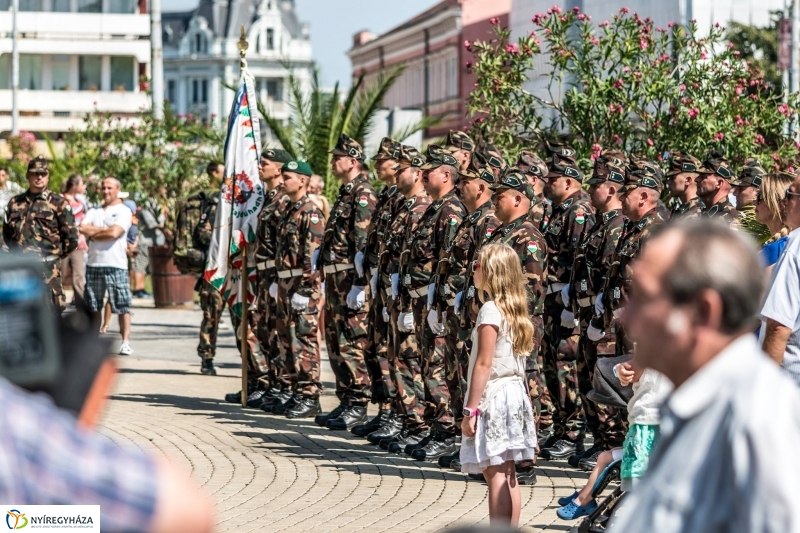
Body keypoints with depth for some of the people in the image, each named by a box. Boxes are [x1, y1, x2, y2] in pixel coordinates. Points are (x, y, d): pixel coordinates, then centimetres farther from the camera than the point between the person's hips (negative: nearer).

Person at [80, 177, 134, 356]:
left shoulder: (123, 211, 1)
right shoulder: (94, 211, 17)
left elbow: (114, 233, -13)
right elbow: (82, 228, 1)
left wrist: (93, 233, 0)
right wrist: (104, 229, -7)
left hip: (116, 265, -5)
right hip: (94, 263, 5)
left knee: (122, 306, -8)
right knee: (94, 306, 9)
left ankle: (126, 342, -10)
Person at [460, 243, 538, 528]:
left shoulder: (491, 309, -13)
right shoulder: (514, 310, 12)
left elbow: (484, 363, -17)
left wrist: (471, 409, -16)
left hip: (494, 397, -9)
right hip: (513, 394, 9)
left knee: (495, 475, -9)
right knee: (507, 477, 12)